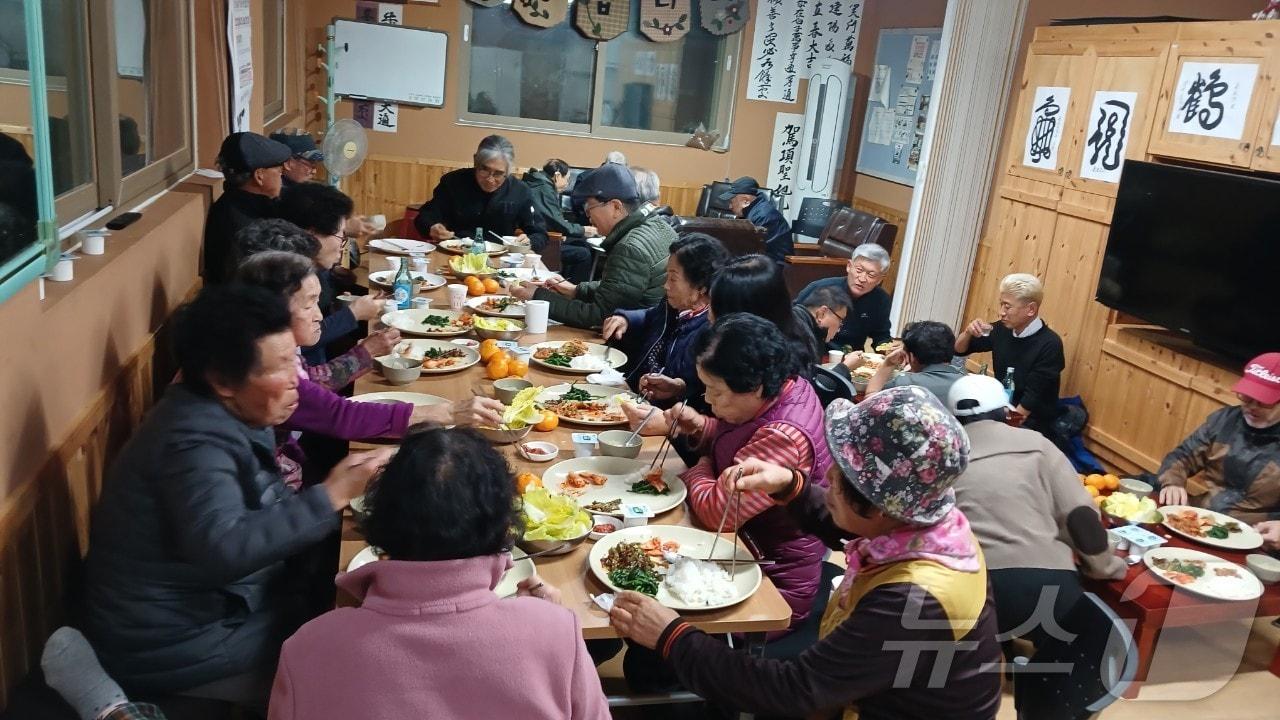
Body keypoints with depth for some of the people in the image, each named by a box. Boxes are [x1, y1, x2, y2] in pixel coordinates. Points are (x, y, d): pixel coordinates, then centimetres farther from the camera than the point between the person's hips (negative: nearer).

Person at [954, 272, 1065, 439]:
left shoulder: (1050, 345, -16)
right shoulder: (1002, 329, 1)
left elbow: (1032, 400, -19)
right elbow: (959, 350, 12)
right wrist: (968, 333, -8)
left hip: (1029, 425, -6)